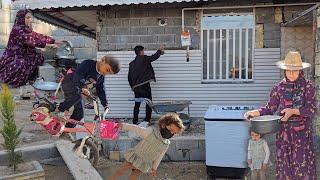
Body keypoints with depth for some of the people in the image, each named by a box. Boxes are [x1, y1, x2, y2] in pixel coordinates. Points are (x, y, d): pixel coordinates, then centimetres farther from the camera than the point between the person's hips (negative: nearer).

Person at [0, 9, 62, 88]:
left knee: (39, 57, 1)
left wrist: (55, 42, -9)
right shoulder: (17, 30, -19)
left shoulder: (27, 30, 7)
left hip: (20, 58, 9)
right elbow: (32, 40, -29)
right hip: (11, 61, -9)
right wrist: (49, 45, -32)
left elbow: (38, 36, 0)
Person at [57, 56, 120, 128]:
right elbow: (78, 76, -37)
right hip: (68, 83, -8)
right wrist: (82, 88, -49)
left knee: (79, 114, 1)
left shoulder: (101, 77, -1)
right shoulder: (88, 64, -25)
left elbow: (100, 90, 9)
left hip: (76, 88, 8)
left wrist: (105, 104, 4)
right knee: (77, 96, -38)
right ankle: (57, 110, -22)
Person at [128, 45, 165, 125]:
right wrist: (160, 50, 20)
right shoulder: (144, 59, -7)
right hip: (144, 86, -6)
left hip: (136, 87, 6)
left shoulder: (132, 64, 12)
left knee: (137, 104, 14)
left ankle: (135, 121, 16)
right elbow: (154, 57, 4)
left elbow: (129, 77, 15)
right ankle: (147, 120, 2)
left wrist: (132, 86, 26)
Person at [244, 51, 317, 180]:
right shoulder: (279, 88, 3)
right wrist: (257, 112, -14)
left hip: (302, 131, -2)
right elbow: (270, 107, 3)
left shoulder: (308, 86, -3)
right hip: (284, 130, 2)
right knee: (284, 163, 7)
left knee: (303, 163, 0)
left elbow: (312, 108, -9)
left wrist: (293, 111, -23)